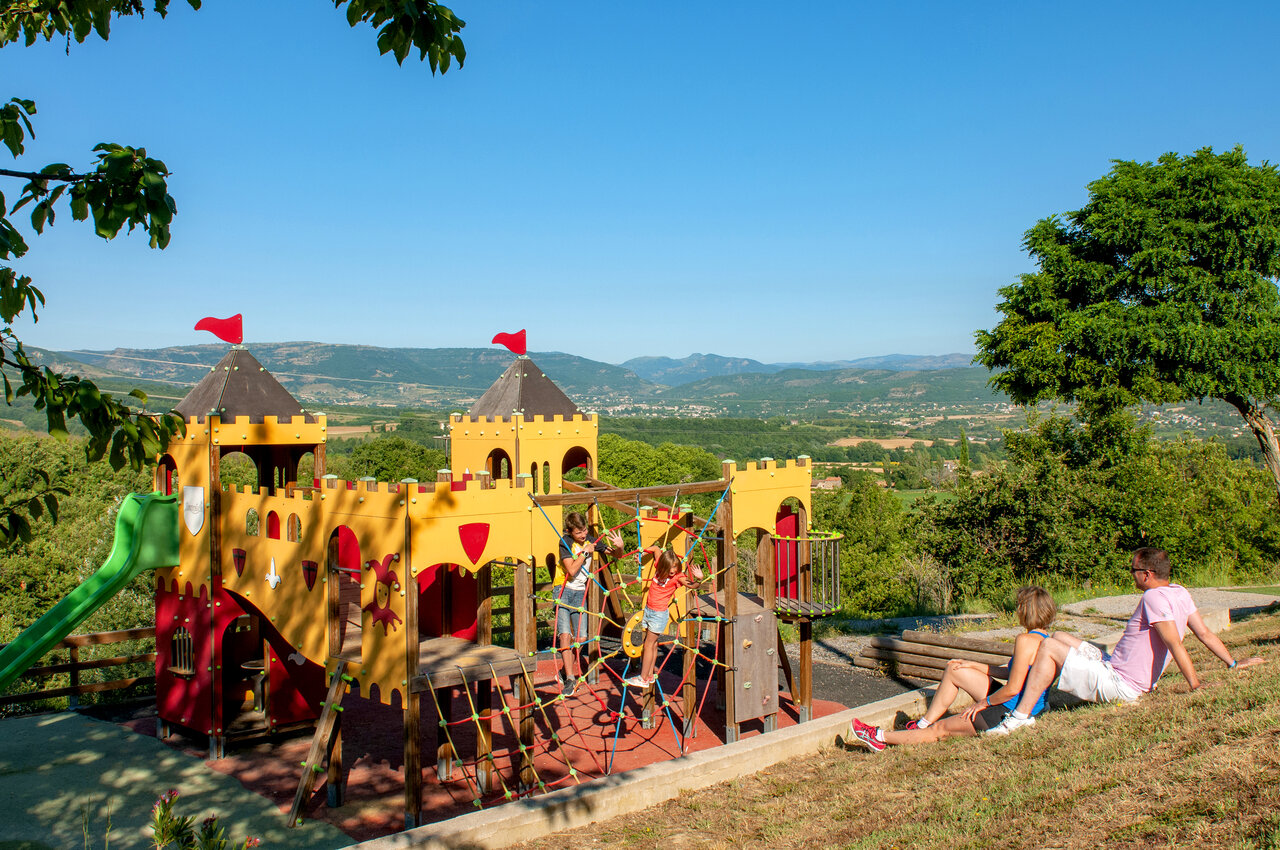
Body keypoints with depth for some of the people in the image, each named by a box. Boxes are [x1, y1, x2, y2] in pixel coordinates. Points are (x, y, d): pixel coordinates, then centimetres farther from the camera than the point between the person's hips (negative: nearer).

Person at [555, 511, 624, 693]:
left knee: (581, 637, 0)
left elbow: (617, 555, 8)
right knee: (565, 635, -17)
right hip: (563, 591, -4)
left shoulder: (591, 541, 0)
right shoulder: (565, 542, -13)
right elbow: (571, 570, -22)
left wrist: (619, 546, -14)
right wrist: (585, 552, -20)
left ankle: (565, 671, 22)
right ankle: (570, 678, -10)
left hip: (580, 592, 4)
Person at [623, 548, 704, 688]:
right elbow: (657, 550, 13)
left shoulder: (678, 577, -18)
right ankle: (650, 675, 24)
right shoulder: (659, 566, -4)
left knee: (648, 645, -3)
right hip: (648, 609, 6)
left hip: (660, 613, -6)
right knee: (653, 644, 15)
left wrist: (699, 578, -49)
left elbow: (693, 585, -32)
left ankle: (643, 679, 4)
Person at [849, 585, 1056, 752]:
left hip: (1009, 712, -10)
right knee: (954, 671, 16)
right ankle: (923, 724, 23)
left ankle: (880, 737, 11)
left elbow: (1013, 688, -27)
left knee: (940, 729, 1)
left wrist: (983, 702, -12)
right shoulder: (1044, 639, 6)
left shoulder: (1026, 641, -24)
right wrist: (973, 665, 15)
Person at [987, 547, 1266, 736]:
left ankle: (1021, 716, -12)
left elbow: (1176, 644, -28)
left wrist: (1195, 685, -25)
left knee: (1049, 647, -14)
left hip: (1118, 684, -10)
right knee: (1059, 637, 15)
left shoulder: (1154, 597, -23)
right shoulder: (1180, 593, 6)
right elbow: (1205, 633, 9)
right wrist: (1233, 663, 21)